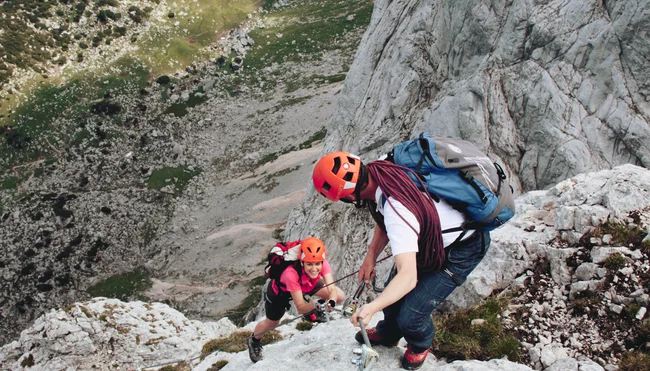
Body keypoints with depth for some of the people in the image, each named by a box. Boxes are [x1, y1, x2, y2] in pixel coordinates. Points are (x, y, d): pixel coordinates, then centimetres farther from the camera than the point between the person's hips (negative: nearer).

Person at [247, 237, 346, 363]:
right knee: (271, 323, 17)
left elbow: (332, 289, -38)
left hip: (307, 285, 4)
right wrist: (316, 305, -58)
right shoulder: (291, 273, -46)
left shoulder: (323, 264, -35)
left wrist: (331, 302, -59)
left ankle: (312, 314, 18)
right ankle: (254, 341, 51)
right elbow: (300, 307, -40)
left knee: (340, 296, -10)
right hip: (279, 291, -4)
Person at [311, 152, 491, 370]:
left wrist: (372, 307, -57)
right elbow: (384, 221, 2)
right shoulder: (377, 169, -17)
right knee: (392, 293, 15)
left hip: (463, 248, -8)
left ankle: (420, 345, 26)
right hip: (430, 237, 8)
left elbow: (408, 276, -45)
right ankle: (387, 334, 47)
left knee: (409, 317, -10)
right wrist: (371, 256, -8)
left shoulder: (396, 209, -42)